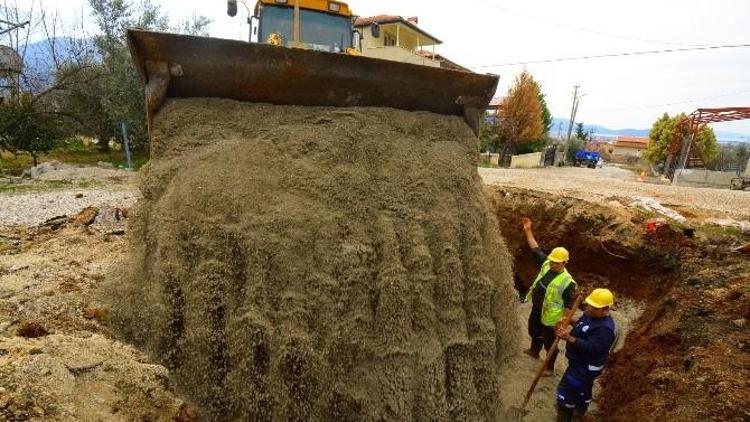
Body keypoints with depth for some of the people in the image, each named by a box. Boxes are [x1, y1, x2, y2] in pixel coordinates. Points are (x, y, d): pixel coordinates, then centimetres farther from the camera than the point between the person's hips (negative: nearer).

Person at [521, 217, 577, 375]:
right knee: (534, 331, 30)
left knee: (549, 343, 13)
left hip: (550, 317, -7)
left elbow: (569, 305, -22)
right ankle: (534, 351, 57)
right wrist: (528, 231, -8)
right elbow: (536, 248, -2)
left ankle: (550, 367, 35)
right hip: (536, 309, 7)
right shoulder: (546, 264, -10)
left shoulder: (568, 282, -27)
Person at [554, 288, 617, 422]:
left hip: (586, 367, -10)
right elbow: (581, 325, 14)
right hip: (581, 362, 10)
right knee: (583, 388, 29)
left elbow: (591, 348, -38)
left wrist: (569, 338, -45)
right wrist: (570, 320, -6)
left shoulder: (604, 329, -32)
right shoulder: (591, 314, -3)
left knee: (566, 391, 0)